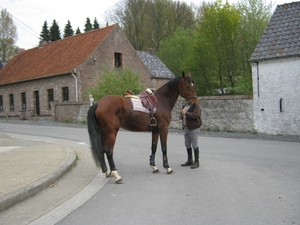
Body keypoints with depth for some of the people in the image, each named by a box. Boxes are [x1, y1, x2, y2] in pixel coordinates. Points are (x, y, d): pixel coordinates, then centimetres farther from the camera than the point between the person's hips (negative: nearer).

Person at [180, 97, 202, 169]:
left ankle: (196, 162, 6)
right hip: (186, 128, 9)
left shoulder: (196, 106, -11)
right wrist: (182, 116, 8)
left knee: (194, 145, -2)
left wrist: (186, 113, -28)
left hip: (194, 128, -9)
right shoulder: (186, 105, 16)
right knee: (187, 145, 13)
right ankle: (189, 160, 25)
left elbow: (195, 115, -26)